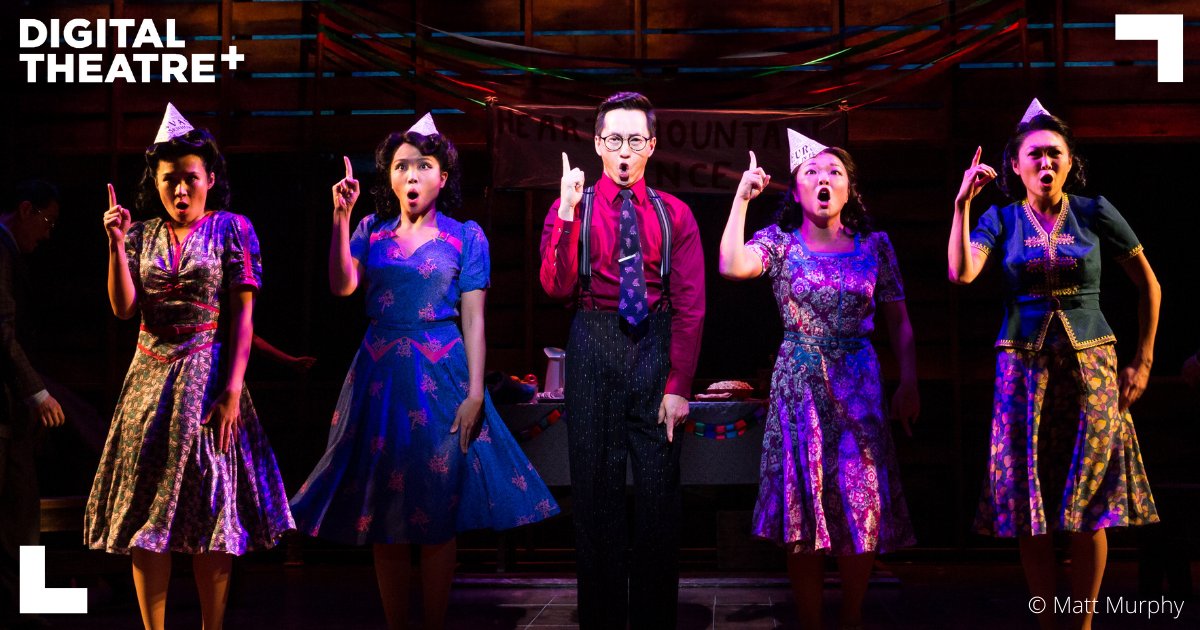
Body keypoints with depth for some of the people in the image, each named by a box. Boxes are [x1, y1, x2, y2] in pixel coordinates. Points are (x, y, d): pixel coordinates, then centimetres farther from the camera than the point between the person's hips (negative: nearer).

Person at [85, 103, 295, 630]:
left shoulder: (231, 229, 0)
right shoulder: (142, 234, 9)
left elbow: (242, 316, -5)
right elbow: (123, 308, 0)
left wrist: (232, 391, -12)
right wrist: (117, 244, -11)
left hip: (209, 375, -3)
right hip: (151, 376, 3)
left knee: (210, 507, -2)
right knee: (146, 504, 1)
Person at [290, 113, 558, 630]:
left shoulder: (465, 236, 3)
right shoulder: (372, 230, 10)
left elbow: (473, 318, -2)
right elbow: (342, 284, -5)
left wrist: (475, 391, -10)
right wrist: (341, 216, -11)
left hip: (440, 376, -2)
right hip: (380, 375, 2)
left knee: (437, 519, 0)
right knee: (384, 519, 4)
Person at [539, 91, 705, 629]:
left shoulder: (674, 214, 6)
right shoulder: (574, 207, 5)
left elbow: (690, 304, 1)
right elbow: (557, 287, -8)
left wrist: (678, 385, -6)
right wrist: (566, 213, -17)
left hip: (656, 347, 0)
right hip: (594, 347, 0)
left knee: (658, 486, 2)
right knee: (596, 486, 4)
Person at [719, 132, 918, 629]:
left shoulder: (874, 245, 4)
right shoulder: (780, 242, 0)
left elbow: (899, 322, 7)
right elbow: (732, 266, -21)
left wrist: (909, 383, 0)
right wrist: (742, 198, -17)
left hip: (859, 384, 1)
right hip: (799, 385, -1)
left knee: (863, 506, 1)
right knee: (803, 506, 1)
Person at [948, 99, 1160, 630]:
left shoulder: (1095, 213, 1)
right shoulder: (1002, 219, 3)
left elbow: (1148, 283, 7)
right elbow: (961, 273, -14)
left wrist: (1142, 360, 4)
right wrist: (963, 204, -15)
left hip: (1090, 364, 0)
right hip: (1023, 366, 1)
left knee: (1090, 507, 0)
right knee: (1032, 508, 1)